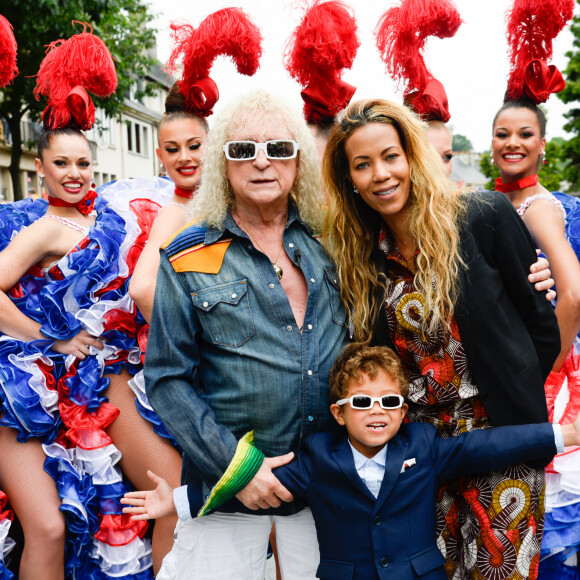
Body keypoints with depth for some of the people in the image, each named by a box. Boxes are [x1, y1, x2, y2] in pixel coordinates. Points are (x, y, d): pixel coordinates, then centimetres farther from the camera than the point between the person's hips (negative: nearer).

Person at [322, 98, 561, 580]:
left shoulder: (483, 216, -10)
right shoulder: (357, 255, 2)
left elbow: (541, 323, -4)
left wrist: (514, 399, 0)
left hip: (500, 436, -3)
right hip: (417, 446, 4)